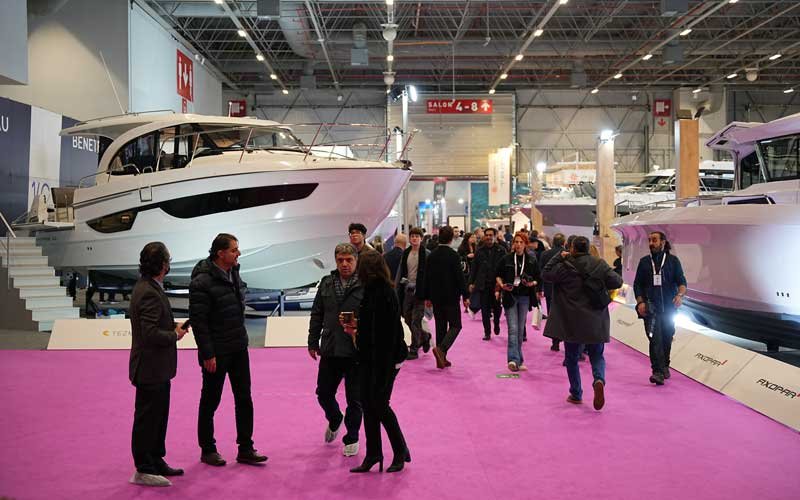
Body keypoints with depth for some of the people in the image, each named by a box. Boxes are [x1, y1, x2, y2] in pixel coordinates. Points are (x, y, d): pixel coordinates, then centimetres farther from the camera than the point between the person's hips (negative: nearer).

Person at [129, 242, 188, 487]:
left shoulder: (149, 288, 9)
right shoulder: (149, 293, -23)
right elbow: (150, 333, -27)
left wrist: (173, 326, 5)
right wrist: (175, 335, -13)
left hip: (157, 368, 10)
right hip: (150, 368, -10)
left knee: (158, 416, 19)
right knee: (147, 419, 1)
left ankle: (156, 462, 32)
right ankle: (143, 471, 12)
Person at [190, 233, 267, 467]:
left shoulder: (234, 273, 7)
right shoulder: (202, 282, -18)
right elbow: (198, 321, -19)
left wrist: (240, 338, 16)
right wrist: (207, 354, -19)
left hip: (239, 349, 8)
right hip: (216, 353, -7)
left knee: (244, 399, 9)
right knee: (210, 401, 7)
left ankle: (245, 449, 17)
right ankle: (207, 450, 22)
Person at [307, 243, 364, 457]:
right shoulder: (326, 283, 7)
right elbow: (317, 315, 12)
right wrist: (313, 342, 10)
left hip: (356, 353, -4)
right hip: (329, 351, 5)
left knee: (354, 400, 8)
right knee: (324, 393, 15)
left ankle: (351, 438, 27)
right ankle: (334, 421, 45)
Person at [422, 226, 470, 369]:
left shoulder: (432, 255, 3)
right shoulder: (454, 255, -12)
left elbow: (427, 277, 7)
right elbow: (460, 277, -12)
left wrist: (427, 297, 14)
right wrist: (465, 296, -5)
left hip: (436, 298, 5)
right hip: (451, 298, -5)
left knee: (440, 327, 11)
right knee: (455, 325, 4)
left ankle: (442, 359, 12)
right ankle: (441, 349, -17)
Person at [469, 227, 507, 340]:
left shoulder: (500, 250, -1)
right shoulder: (480, 251, 5)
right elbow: (474, 267, 7)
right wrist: (471, 282, 2)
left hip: (497, 284, -1)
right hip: (483, 284, 1)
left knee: (497, 307, 7)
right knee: (485, 309, 3)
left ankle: (496, 324, 36)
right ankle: (487, 332, 11)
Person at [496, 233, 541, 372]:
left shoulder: (532, 260, 3)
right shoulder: (506, 259, 1)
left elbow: (538, 278, 9)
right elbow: (498, 275, 10)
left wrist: (532, 283, -12)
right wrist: (502, 285, -9)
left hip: (525, 297, 2)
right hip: (510, 296, -2)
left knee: (520, 329, 9)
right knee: (513, 329, -11)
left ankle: (517, 360, 20)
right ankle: (514, 359, -17)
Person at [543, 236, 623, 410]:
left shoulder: (565, 267, -11)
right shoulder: (600, 265, -2)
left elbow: (546, 273, 1)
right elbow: (617, 282, -1)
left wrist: (559, 257, 4)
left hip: (572, 323, -2)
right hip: (596, 323, 2)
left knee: (572, 358, 13)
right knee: (597, 356, 15)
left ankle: (576, 394, 17)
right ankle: (599, 379, -15)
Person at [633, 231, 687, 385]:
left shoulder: (673, 261, 6)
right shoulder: (644, 262, 9)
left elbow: (682, 282, 1)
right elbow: (637, 284, 9)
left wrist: (680, 295, -19)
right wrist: (640, 302, -5)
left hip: (669, 307, 1)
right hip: (651, 307, -1)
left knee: (667, 339, 9)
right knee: (655, 339, -13)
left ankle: (665, 367, 30)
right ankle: (658, 372, -19)